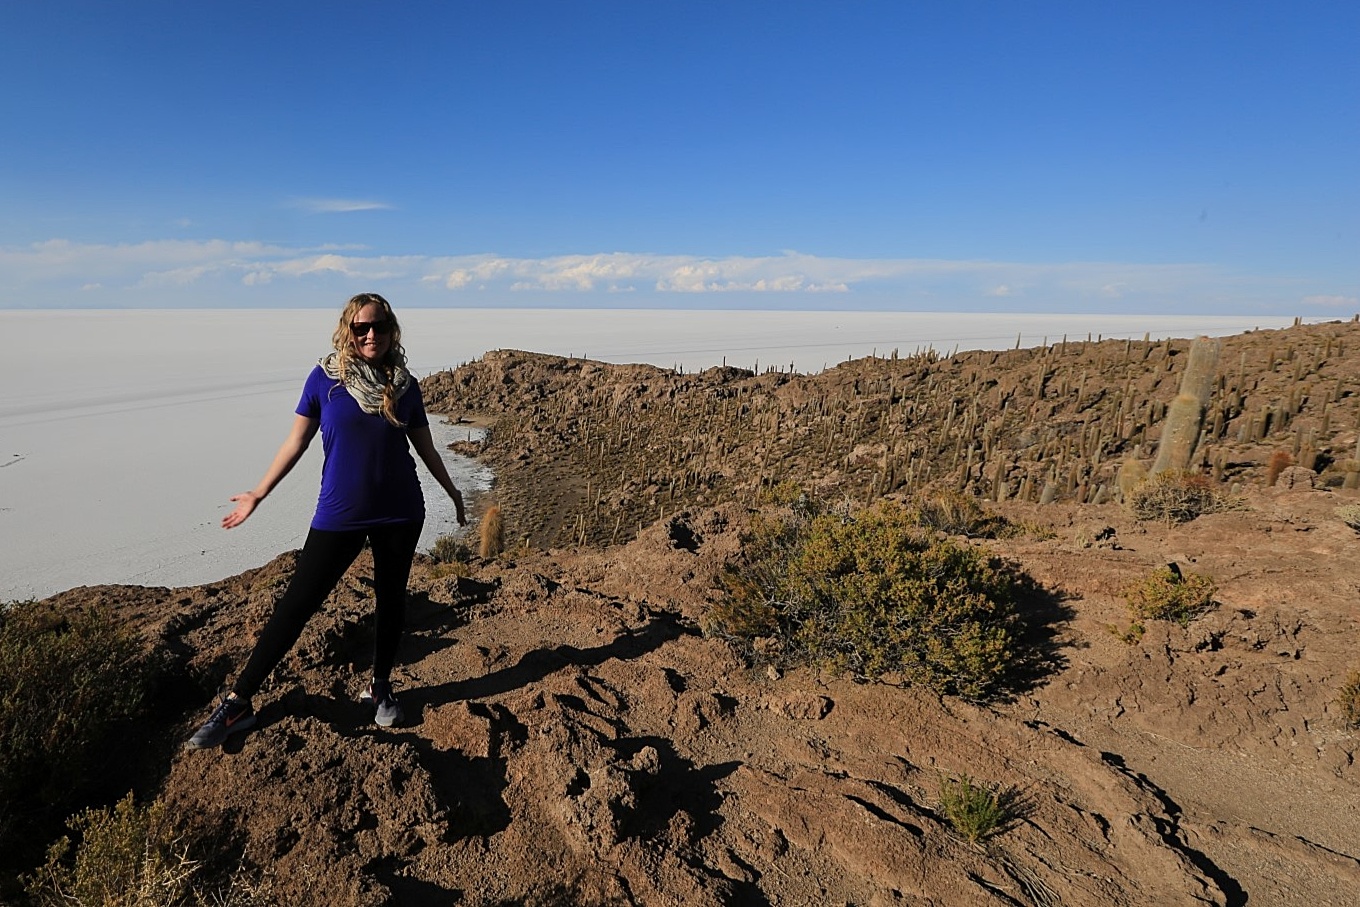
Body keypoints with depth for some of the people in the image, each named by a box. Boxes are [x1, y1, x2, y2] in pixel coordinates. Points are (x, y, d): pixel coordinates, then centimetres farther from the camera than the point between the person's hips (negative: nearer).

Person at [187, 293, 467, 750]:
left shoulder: (405, 385, 2)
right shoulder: (324, 378, -3)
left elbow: (425, 448, 11)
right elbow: (296, 442, 3)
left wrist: (453, 493, 17)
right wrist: (257, 494, 5)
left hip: (399, 514, 2)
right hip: (339, 515, -2)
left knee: (391, 599, 11)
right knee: (296, 604, 0)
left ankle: (381, 687, 31)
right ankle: (238, 703, 12)